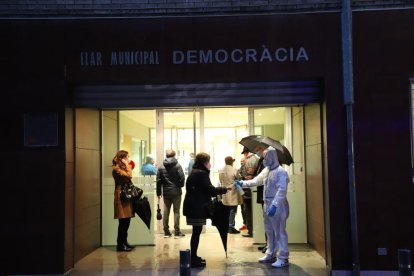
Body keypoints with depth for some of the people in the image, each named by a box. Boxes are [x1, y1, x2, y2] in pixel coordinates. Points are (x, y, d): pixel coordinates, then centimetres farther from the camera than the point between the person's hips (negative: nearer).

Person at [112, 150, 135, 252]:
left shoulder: (122, 168, 20)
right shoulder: (116, 168, -10)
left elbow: (128, 179, 14)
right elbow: (129, 176, -22)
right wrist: (127, 165, -14)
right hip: (121, 197, -10)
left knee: (126, 221, 11)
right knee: (123, 222, -8)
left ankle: (124, 242, 19)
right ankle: (120, 245, -3)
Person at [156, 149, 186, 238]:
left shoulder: (161, 167, 1)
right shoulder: (177, 165, -9)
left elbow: (158, 181, 1)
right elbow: (182, 178, -13)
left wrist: (158, 192, 9)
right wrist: (180, 186, 8)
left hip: (166, 192, 3)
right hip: (176, 192, -3)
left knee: (166, 211, 10)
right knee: (176, 211, 4)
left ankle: (166, 232, 14)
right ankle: (177, 232, 4)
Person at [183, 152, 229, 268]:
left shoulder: (195, 173, 16)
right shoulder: (202, 174, -15)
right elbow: (210, 190, -18)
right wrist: (225, 189, -6)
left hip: (193, 207, 10)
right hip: (197, 208, -10)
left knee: (196, 232, 15)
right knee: (196, 232, -4)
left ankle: (193, 257, 23)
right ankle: (193, 259, 2)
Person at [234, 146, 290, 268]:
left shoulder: (281, 171, -15)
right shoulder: (266, 170, 11)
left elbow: (282, 190, -22)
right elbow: (256, 181, 16)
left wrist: (274, 205, -28)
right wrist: (242, 183, 5)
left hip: (277, 206, -9)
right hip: (267, 204, 9)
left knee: (279, 232, -3)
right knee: (269, 231, 17)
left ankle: (283, 258, 4)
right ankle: (270, 254, 30)